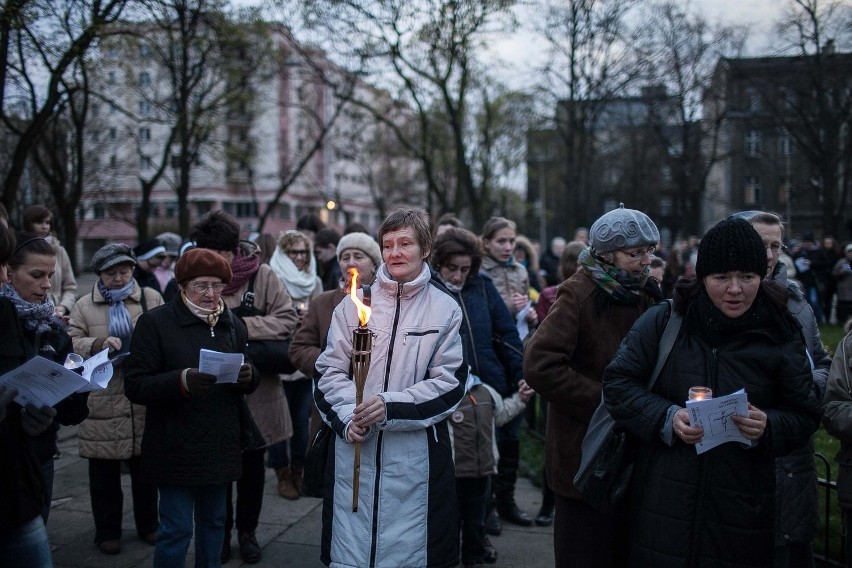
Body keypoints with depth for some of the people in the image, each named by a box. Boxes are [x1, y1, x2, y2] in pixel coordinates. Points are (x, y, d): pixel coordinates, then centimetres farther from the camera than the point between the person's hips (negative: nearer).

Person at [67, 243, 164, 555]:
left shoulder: (152, 299, 4)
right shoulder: (84, 306, 3)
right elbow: (70, 345, -2)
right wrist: (97, 344, -20)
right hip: (103, 403, -1)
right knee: (105, 472, 9)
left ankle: (148, 523, 30)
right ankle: (107, 531, 23)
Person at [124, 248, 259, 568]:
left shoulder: (233, 324, 10)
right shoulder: (155, 323, -6)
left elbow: (250, 383, 16)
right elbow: (134, 385, -11)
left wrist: (248, 377, -9)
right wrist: (181, 381, -28)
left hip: (221, 445, 5)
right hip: (176, 448, -5)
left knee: (213, 521, 15)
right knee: (177, 528, -2)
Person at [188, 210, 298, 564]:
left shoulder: (261, 275, -11)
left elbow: (287, 320, -14)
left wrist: (243, 325, -23)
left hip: (256, 391, -1)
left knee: (252, 465, 16)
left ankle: (247, 531, 35)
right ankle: (221, 532, 32)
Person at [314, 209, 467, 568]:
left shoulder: (445, 309, 1)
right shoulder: (355, 302, 3)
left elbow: (449, 382, -2)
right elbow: (329, 371, 5)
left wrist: (391, 407, -13)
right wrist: (348, 418, -11)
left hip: (416, 451, -1)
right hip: (353, 446, 1)